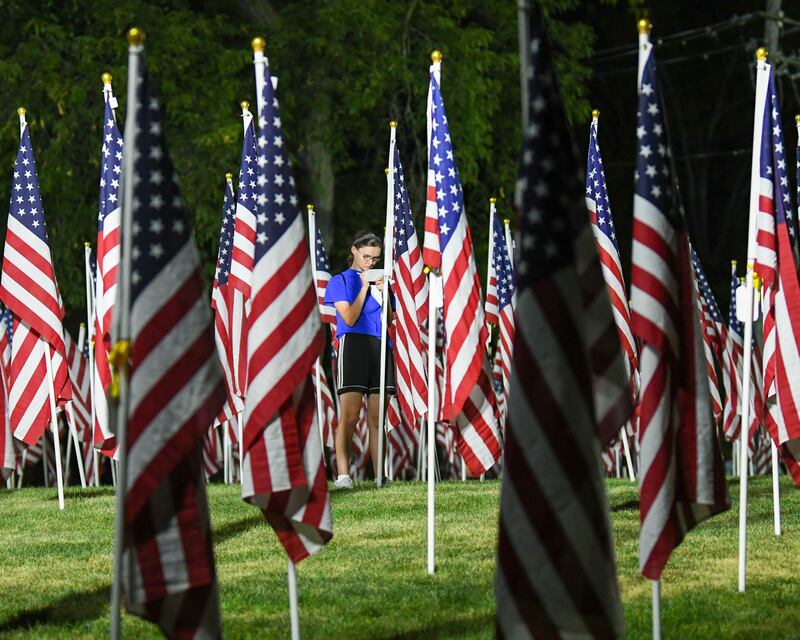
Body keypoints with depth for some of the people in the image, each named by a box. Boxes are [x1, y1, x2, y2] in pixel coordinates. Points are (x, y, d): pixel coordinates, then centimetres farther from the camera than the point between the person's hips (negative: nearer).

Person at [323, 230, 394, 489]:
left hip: (380, 347, 5)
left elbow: (389, 319, 17)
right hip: (353, 344, -5)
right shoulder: (340, 281, 7)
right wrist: (364, 287, -2)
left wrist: (383, 292, 3)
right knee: (350, 415, -14)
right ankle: (342, 475, -19)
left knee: (377, 418, 2)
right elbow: (350, 318, -5)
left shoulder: (379, 280, 21)